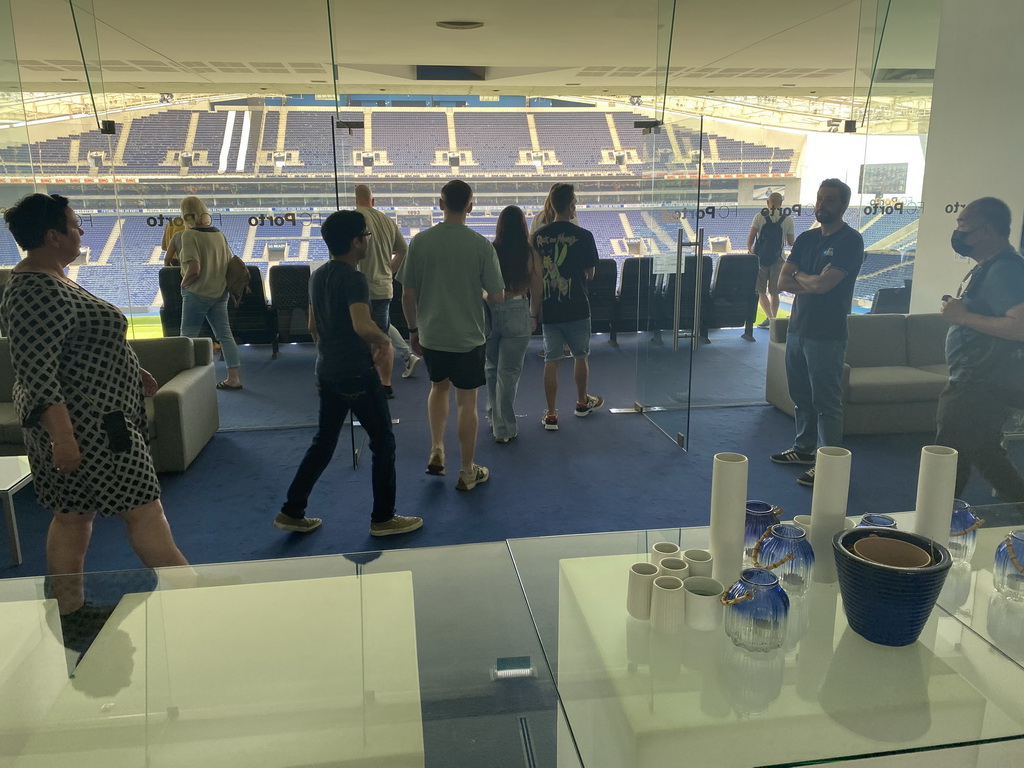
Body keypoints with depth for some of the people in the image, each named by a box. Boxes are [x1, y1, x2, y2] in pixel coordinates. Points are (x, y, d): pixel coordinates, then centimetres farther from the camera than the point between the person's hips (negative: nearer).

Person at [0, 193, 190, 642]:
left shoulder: (49, 280, 12)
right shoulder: (37, 292, -21)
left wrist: (132, 375, 21)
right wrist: (61, 436, -28)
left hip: (94, 417, 10)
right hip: (82, 425, -10)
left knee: (74, 515, 14)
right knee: (142, 508, -1)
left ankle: (71, 613, 24)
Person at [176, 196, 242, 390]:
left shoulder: (189, 235, -14)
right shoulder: (219, 234, 5)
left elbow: (193, 269, -20)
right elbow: (230, 264, 8)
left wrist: (183, 283, -4)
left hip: (197, 293, -6)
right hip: (220, 292, 6)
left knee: (187, 337, 6)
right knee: (225, 334, 9)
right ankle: (234, 378, 11)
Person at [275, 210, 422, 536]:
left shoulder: (318, 276, 8)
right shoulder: (354, 279, -18)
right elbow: (362, 326, -34)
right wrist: (384, 340, -15)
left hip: (327, 372, 8)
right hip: (357, 374, -8)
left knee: (323, 442, 18)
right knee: (383, 442, 6)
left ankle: (292, 512, 22)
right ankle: (383, 518, 14)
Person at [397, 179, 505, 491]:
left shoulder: (421, 241, -7)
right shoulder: (481, 245, -12)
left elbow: (408, 295, -3)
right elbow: (497, 297, -9)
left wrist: (413, 329, 11)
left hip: (431, 334, 2)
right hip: (468, 337, -2)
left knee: (438, 386, 26)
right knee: (466, 401, 9)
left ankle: (436, 451, 22)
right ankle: (467, 472, 19)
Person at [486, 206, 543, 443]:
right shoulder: (530, 254, -7)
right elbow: (536, 290, -1)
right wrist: (533, 316, 15)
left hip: (489, 311, 2)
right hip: (517, 313, -1)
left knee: (492, 367, 19)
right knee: (509, 371, 4)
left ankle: (494, 416, 33)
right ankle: (504, 428, 8)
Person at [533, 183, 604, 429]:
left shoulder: (538, 236, -2)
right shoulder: (583, 236, -11)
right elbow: (590, 274, -3)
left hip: (549, 308, 2)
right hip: (576, 308, -2)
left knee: (551, 360, 8)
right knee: (581, 356, 17)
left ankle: (551, 414, 10)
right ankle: (582, 402, 34)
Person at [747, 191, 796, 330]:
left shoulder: (759, 216, -2)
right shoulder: (788, 219, 0)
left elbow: (750, 239, -5)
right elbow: (791, 243, 5)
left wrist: (750, 249, 15)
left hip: (760, 257, -1)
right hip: (777, 259, 1)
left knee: (760, 291, 7)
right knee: (774, 292, 13)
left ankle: (770, 317, -8)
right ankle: (773, 319, 17)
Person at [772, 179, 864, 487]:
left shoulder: (850, 241, -10)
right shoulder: (806, 238, 12)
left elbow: (823, 283, -21)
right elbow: (783, 281, 4)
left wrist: (798, 275, -2)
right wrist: (813, 284, -13)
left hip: (826, 334, -7)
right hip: (797, 328, 7)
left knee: (826, 401, -2)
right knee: (801, 394, 16)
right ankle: (804, 448, 30)